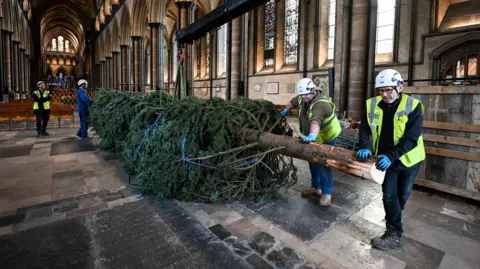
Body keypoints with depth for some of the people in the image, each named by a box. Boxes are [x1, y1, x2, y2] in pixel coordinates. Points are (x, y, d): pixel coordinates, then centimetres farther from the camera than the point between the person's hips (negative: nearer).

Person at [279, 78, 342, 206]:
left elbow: (316, 121, -54)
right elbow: (293, 101, 19)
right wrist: (285, 110, 13)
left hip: (326, 138, -8)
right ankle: (316, 187, 31)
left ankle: (327, 192, 3)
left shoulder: (321, 104, -34)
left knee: (323, 164, -10)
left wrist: (312, 135, -68)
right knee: (313, 162, 15)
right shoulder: (302, 98, -7)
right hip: (313, 137, 8)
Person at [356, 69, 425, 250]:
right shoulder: (373, 105, -8)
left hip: (408, 158, -1)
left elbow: (411, 137, -24)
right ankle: (395, 234, 9)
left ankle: (394, 219, 43)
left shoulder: (413, 106, -18)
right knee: (389, 195, -2)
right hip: (386, 158, 2)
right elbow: (365, 128, -7)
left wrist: (391, 156, -34)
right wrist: (364, 147, -26)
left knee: (403, 194, 17)